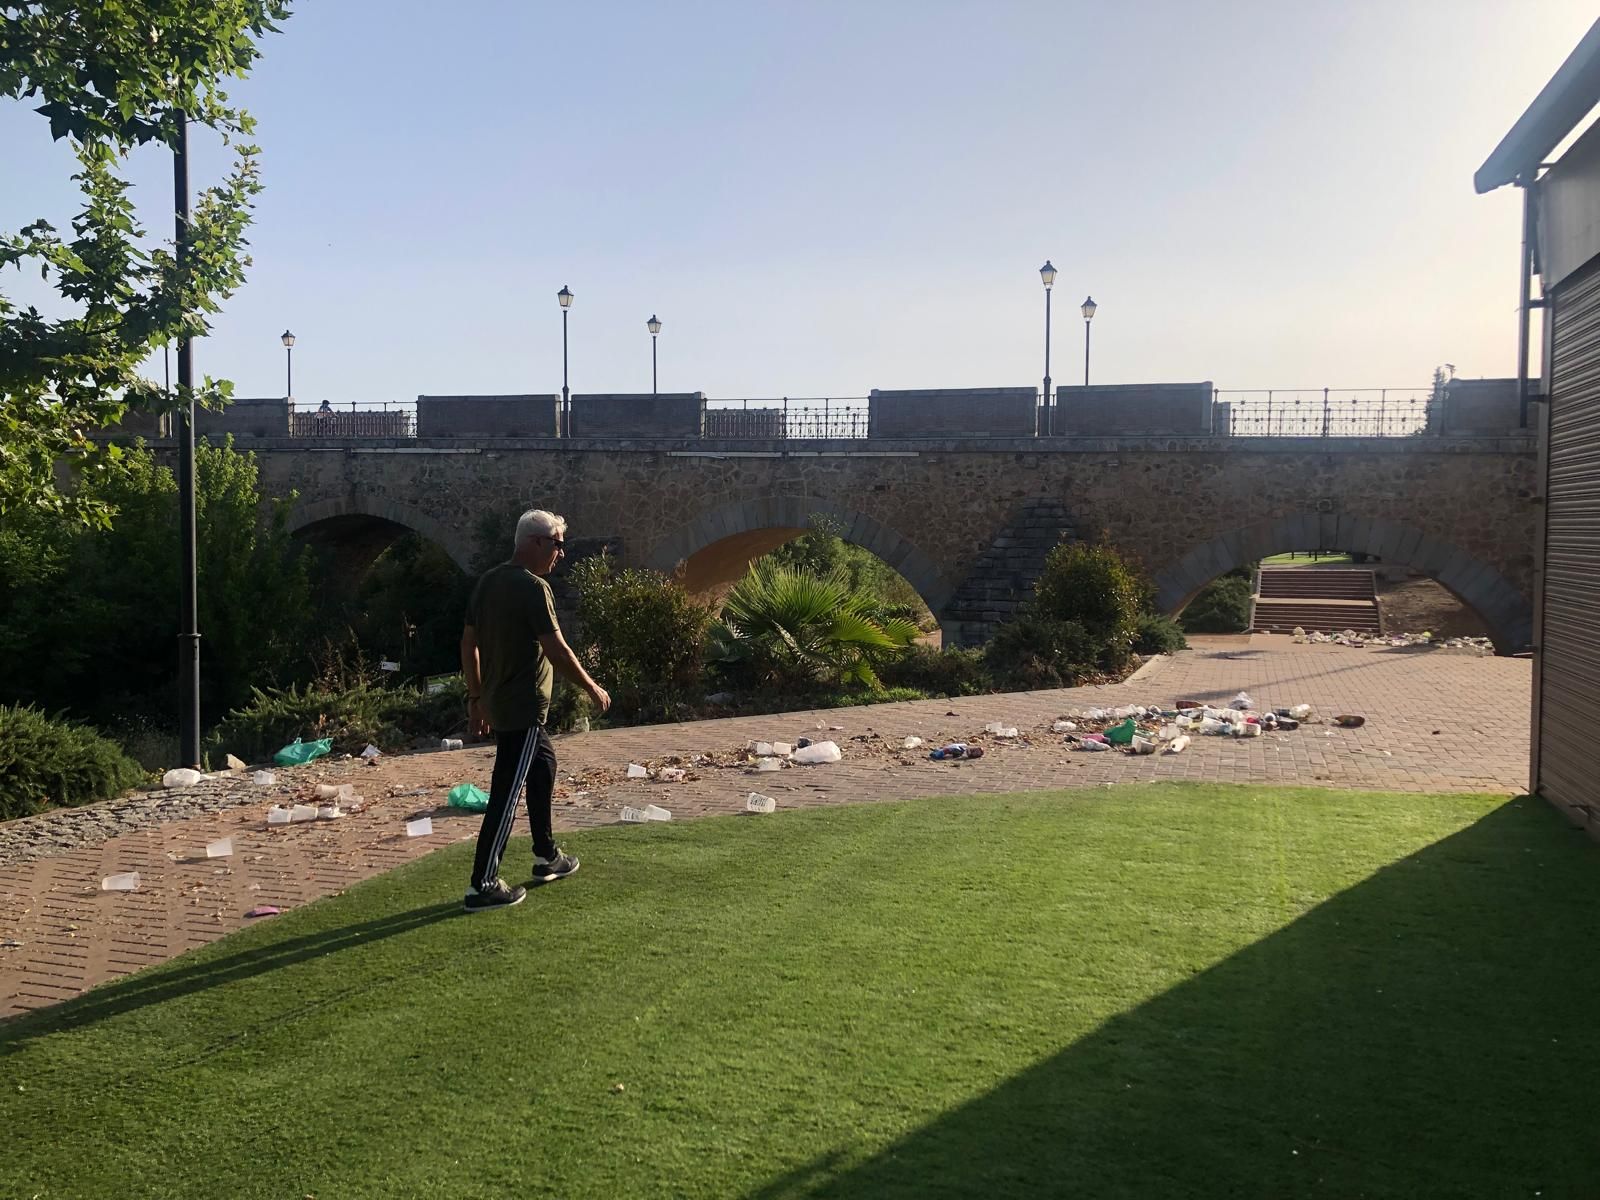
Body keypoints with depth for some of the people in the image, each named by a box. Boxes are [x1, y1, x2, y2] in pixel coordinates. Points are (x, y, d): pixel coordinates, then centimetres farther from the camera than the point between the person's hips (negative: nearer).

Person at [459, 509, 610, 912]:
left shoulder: (488, 582, 8)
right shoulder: (533, 587, -18)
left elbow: (469, 643, 12)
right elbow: (557, 651, -19)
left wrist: (476, 698, 18)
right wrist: (593, 689, -7)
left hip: (498, 702, 10)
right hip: (524, 707, -10)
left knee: (544, 764, 24)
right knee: (507, 794, -5)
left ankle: (547, 857, 34)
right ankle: (482, 886, -1)